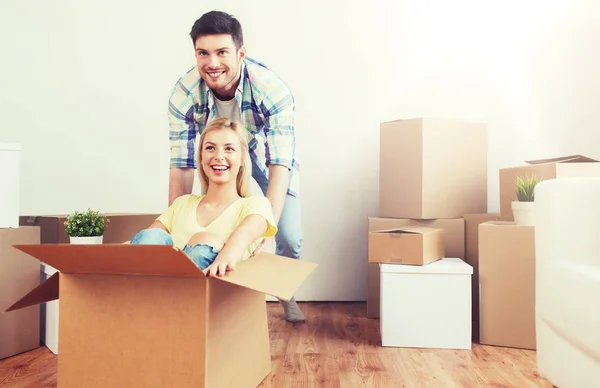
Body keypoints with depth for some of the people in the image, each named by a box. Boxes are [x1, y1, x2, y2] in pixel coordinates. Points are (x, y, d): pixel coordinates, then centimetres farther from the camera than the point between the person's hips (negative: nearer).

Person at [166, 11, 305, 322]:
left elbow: (280, 165, -38)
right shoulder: (184, 94, -28)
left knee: (289, 237, -11)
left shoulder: (272, 89, -36)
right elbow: (181, 166, -23)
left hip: (268, 157, -1)